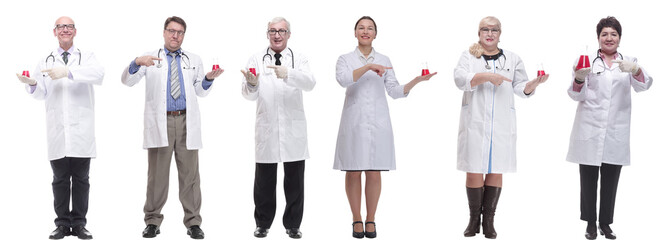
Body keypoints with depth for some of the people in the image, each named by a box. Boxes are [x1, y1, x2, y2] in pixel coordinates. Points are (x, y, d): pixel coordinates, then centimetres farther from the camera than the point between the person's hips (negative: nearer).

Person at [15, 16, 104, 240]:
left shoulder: (86, 57, 9)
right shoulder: (46, 62, 15)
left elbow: (98, 74, -14)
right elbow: (42, 94, 8)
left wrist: (67, 72, -25)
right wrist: (32, 83, -15)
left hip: (81, 130, -1)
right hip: (57, 130, 2)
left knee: (81, 179, 2)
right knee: (60, 179, 4)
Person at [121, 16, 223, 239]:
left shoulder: (194, 60, 16)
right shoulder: (150, 58, 9)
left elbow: (200, 92, 18)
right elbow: (127, 80, -2)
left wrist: (208, 79, -4)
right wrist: (137, 63, -22)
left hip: (187, 122, 2)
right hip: (160, 122, -2)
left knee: (190, 174, 3)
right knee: (157, 174, 3)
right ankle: (152, 221, 12)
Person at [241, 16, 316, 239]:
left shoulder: (299, 60, 5)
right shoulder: (256, 59, 4)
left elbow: (309, 83, -14)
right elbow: (249, 95, -2)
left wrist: (287, 74, -32)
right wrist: (251, 83, -25)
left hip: (293, 129, 0)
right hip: (266, 129, 0)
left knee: (294, 179, 6)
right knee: (264, 179, 5)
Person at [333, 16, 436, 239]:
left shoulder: (384, 60, 11)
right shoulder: (345, 59, 5)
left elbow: (395, 92, 7)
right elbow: (342, 79, -16)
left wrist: (416, 80, -8)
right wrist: (368, 67, -24)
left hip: (377, 122, 1)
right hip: (354, 121, -1)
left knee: (374, 172, 2)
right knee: (353, 172, 1)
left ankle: (371, 220, 13)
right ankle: (357, 220, 13)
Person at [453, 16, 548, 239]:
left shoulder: (512, 59, 14)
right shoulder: (468, 56, 8)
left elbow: (521, 89, 9)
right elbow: (460, 78, -9)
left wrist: (534, 83, -12)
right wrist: (487, 76, -20)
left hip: (502, 124, 1)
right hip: (474, 122, -1)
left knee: (495, 171, 1)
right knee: (474, 171, -2)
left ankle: (489, 220, 8)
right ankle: (474, 219, 10)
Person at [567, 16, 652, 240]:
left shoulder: (628, 62, 10)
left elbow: (643, 85, -8)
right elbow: (577, 95, -1)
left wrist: (636, 70, -31)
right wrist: (579, 79, -23)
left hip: (616, 132, 1)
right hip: (589, 130, -1)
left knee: (610, 180, 7)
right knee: (588, 179, 3)